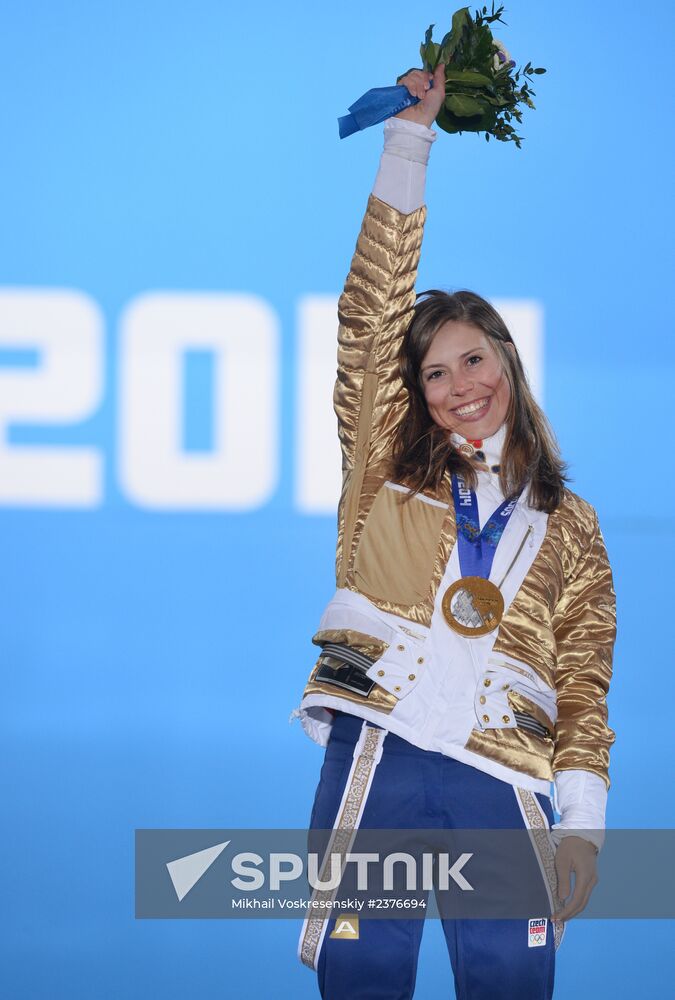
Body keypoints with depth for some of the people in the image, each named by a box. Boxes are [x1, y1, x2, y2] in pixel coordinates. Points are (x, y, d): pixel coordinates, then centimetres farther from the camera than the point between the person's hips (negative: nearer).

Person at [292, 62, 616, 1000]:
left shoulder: (568, 526, 20)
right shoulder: (386, 474, 18)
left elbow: (584, 685, 14)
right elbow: (374, 311, 12)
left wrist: (582, 824, 0)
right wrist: (411, 137, 10)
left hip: (501, 778, 1)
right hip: (376, 755, -1)